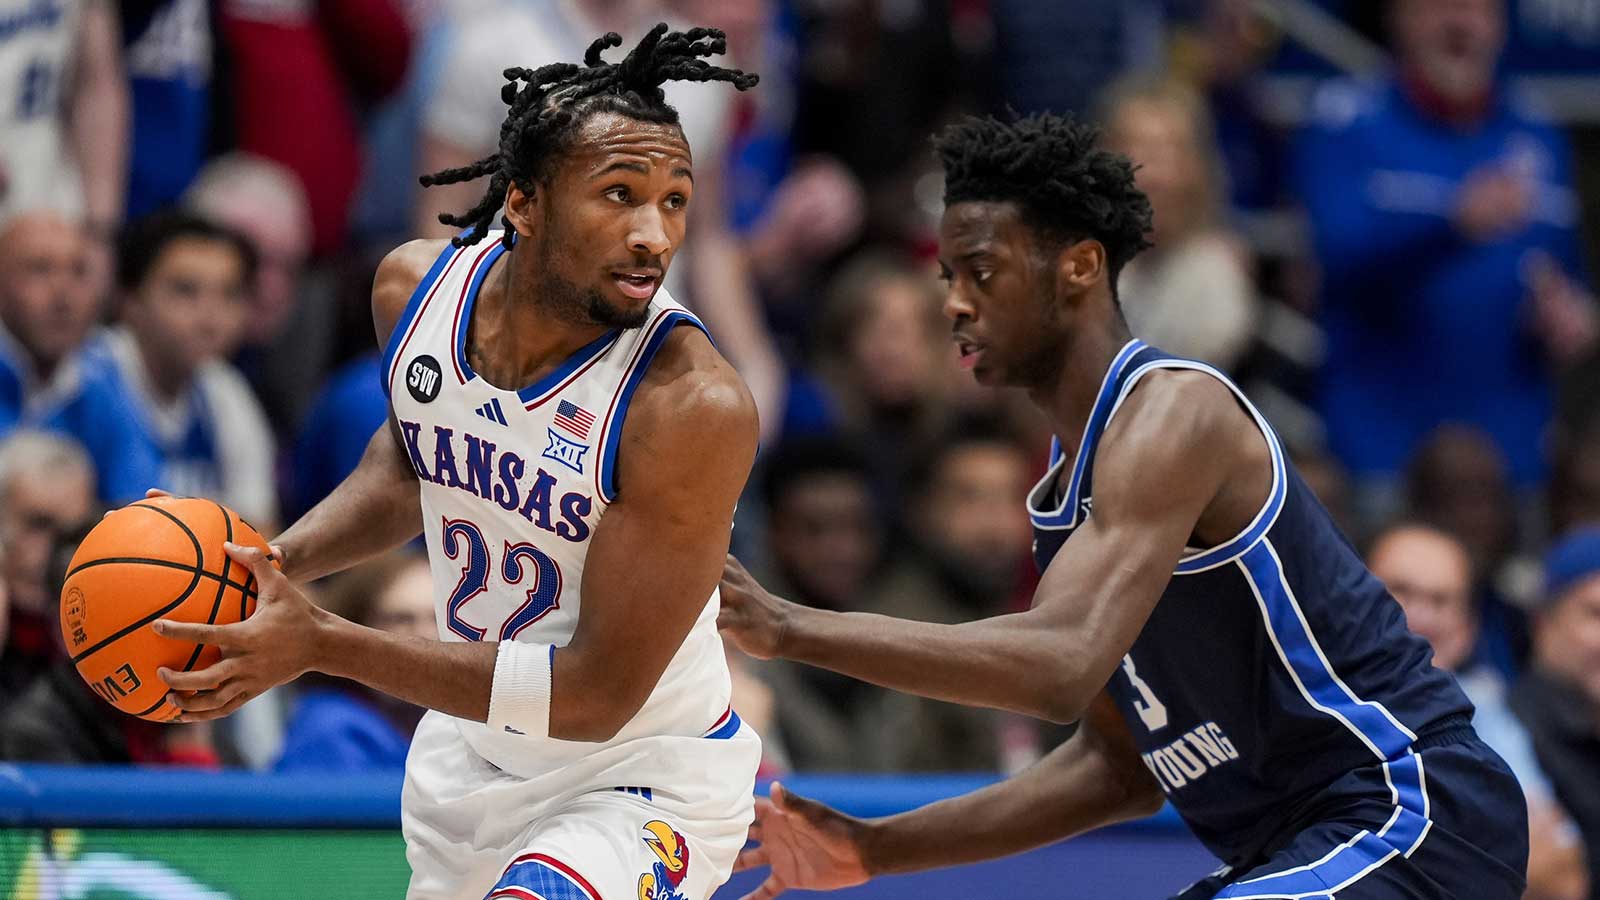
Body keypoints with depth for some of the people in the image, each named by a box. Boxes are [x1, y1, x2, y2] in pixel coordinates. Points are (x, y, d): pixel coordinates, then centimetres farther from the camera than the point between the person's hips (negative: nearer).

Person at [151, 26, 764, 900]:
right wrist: (278, 560, -5)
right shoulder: (418, 287, -10)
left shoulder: (694, 406, -29)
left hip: (642, 784, -6)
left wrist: (320, 643, -28)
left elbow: (597, 692, -26)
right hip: (470, 755, 6)